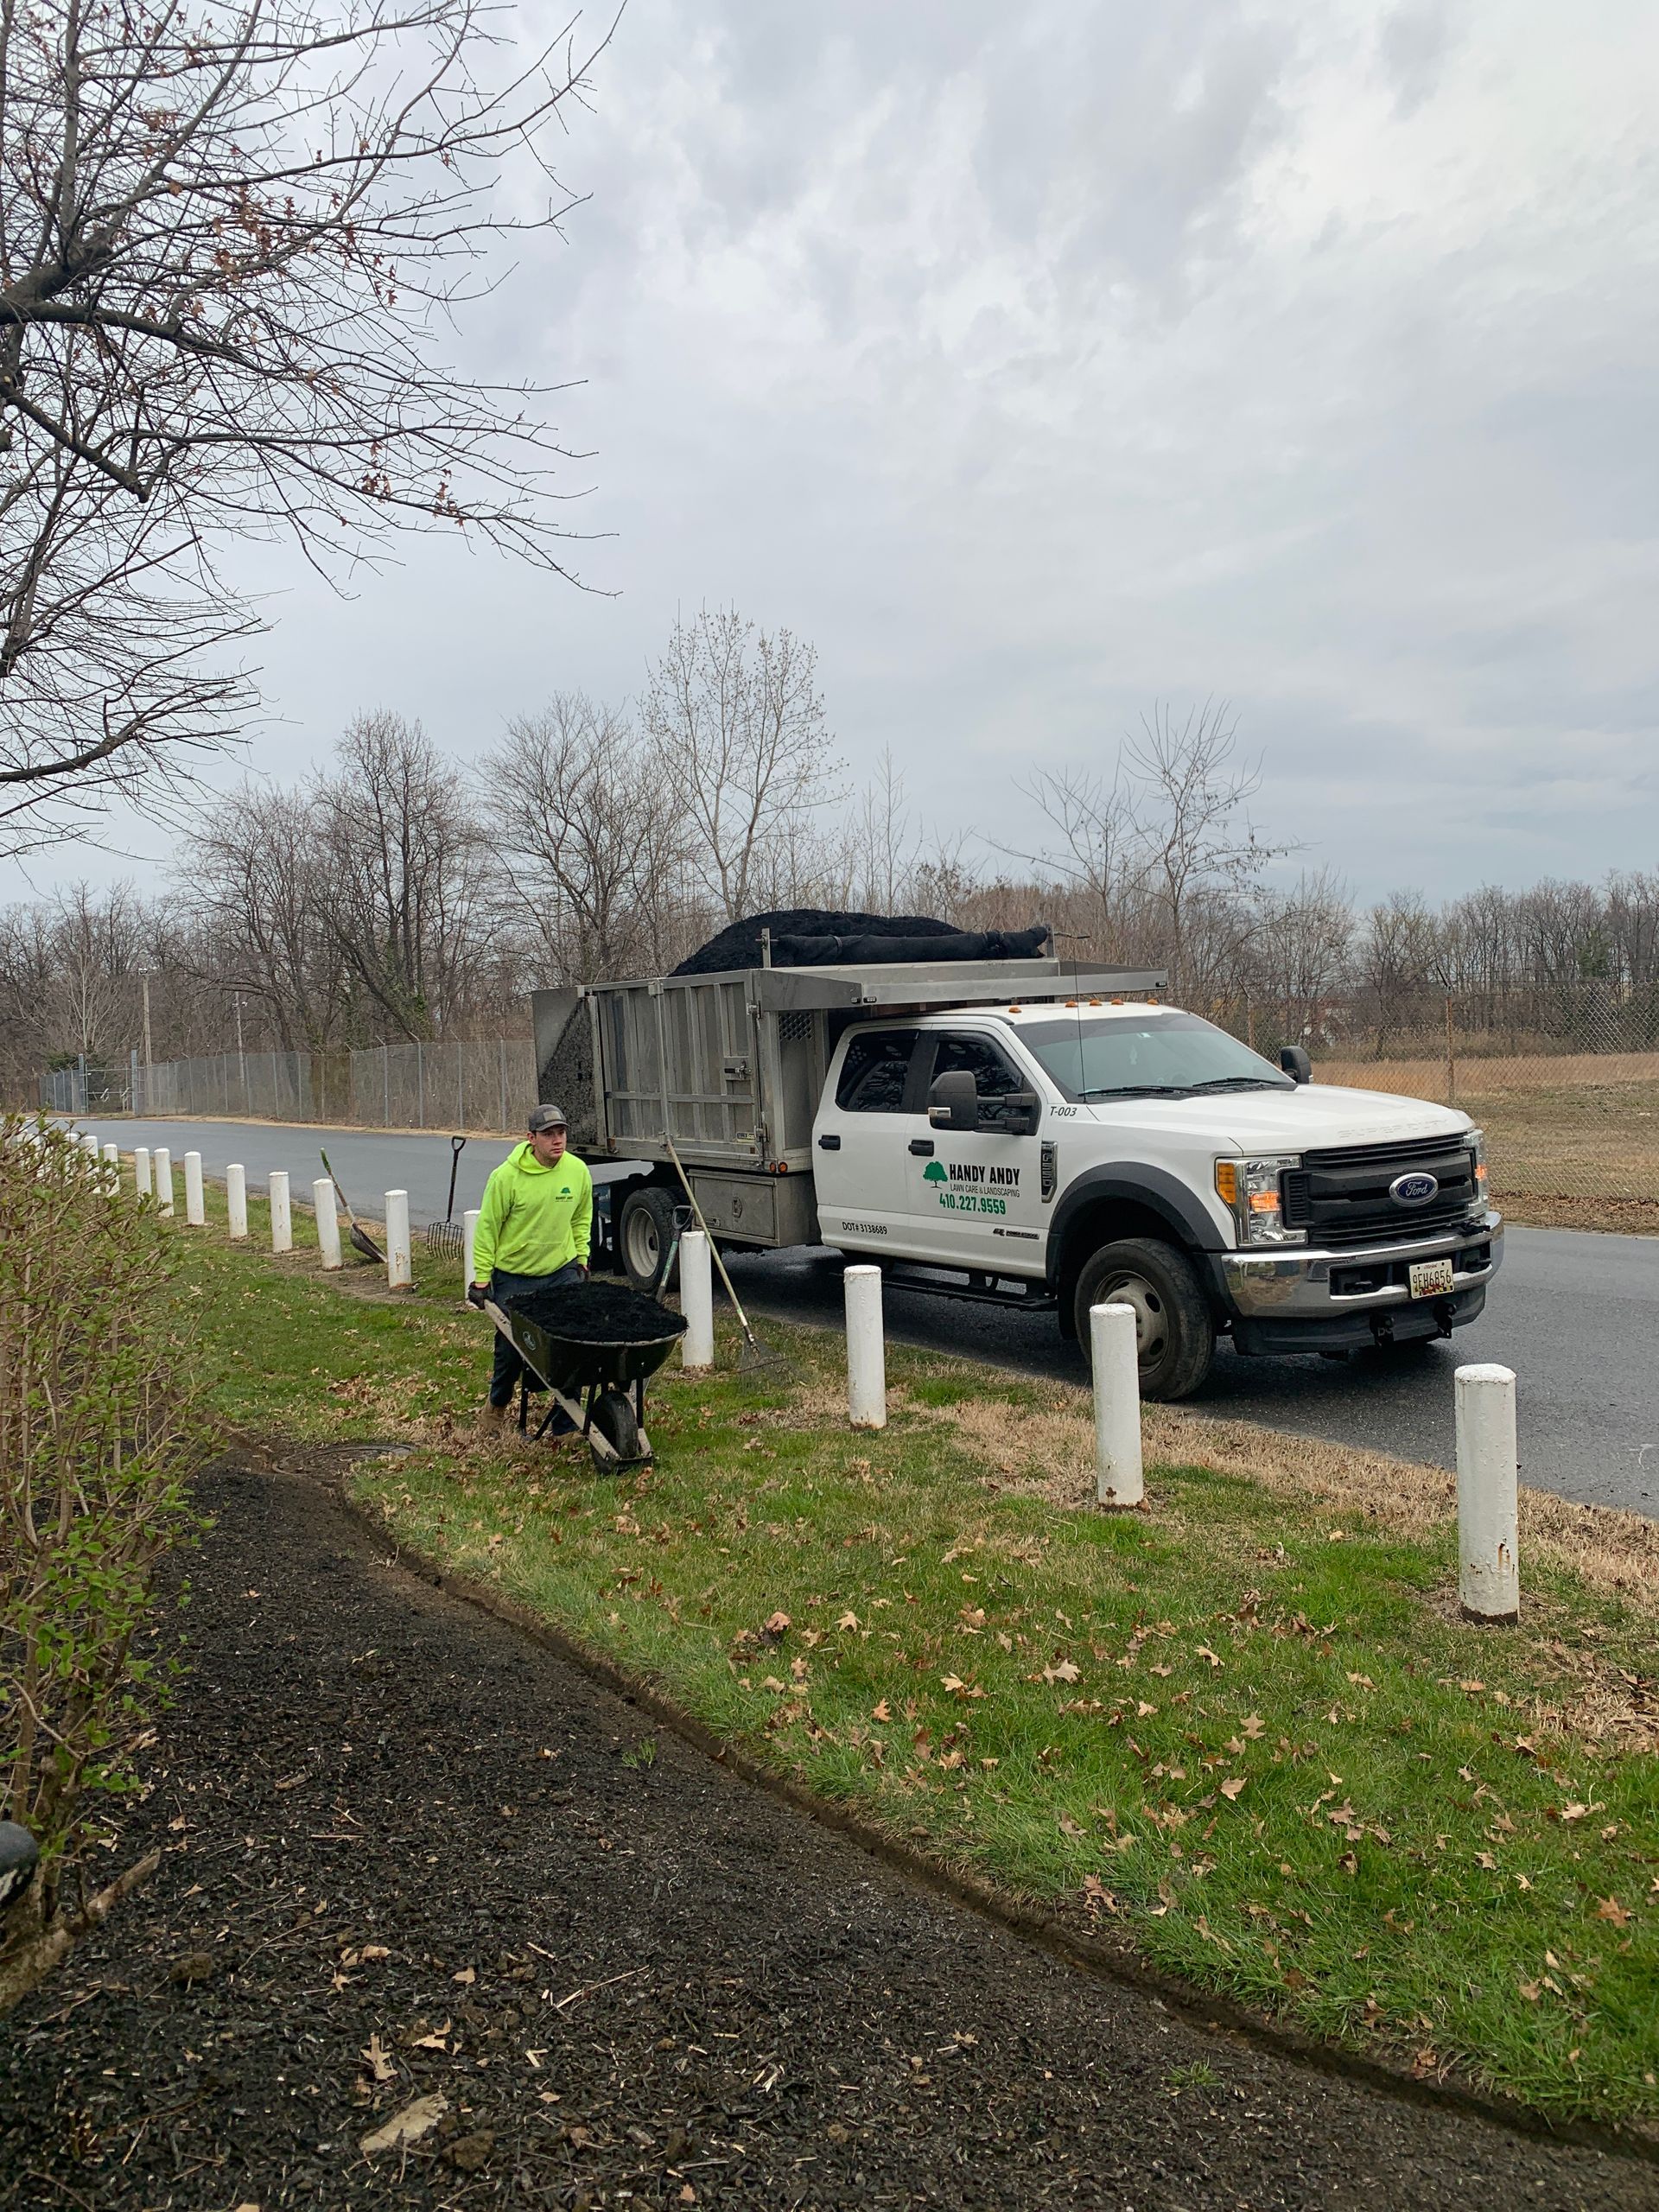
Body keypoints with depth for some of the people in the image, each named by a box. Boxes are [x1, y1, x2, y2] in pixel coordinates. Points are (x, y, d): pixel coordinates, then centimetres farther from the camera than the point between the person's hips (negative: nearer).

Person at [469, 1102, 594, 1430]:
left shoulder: (578, 1171, -4)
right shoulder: (507, 1176, -16)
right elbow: (487, 1228, -9)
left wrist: (581, 1259, 9)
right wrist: (481, 1278, -8)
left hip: (563, 1272, 3)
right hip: (514, 1277, -2)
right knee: (511, 1347, 9)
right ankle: (497, 1405, 37)